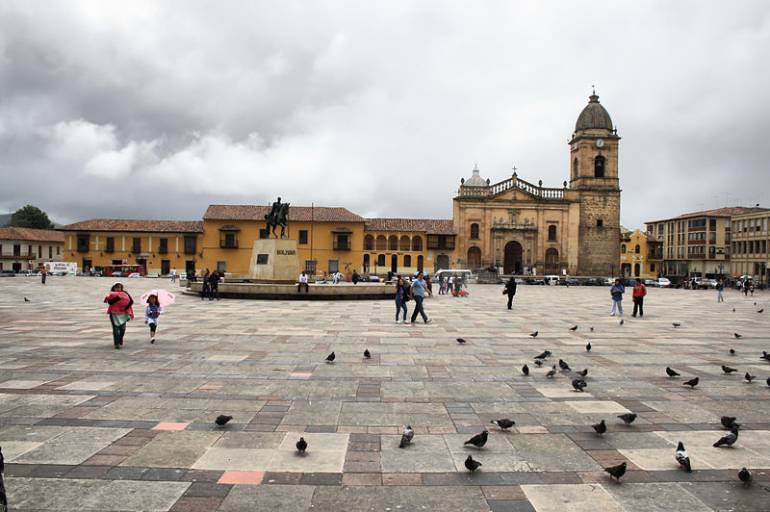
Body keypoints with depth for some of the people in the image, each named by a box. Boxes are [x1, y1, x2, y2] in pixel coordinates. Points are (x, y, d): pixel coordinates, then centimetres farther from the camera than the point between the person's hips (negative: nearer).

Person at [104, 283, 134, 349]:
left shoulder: (125, 293, 8)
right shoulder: (111, 294, 4)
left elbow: (131, 301, -2)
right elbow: (110, 302, -14)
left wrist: (126, 307, -13)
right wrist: (117, 298, -23)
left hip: (123, 314, 2)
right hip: (114, 314, -2)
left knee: (122, 328, 4)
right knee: (116, 328, -5)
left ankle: (120, 341, 21)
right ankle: (117, 344, -4)